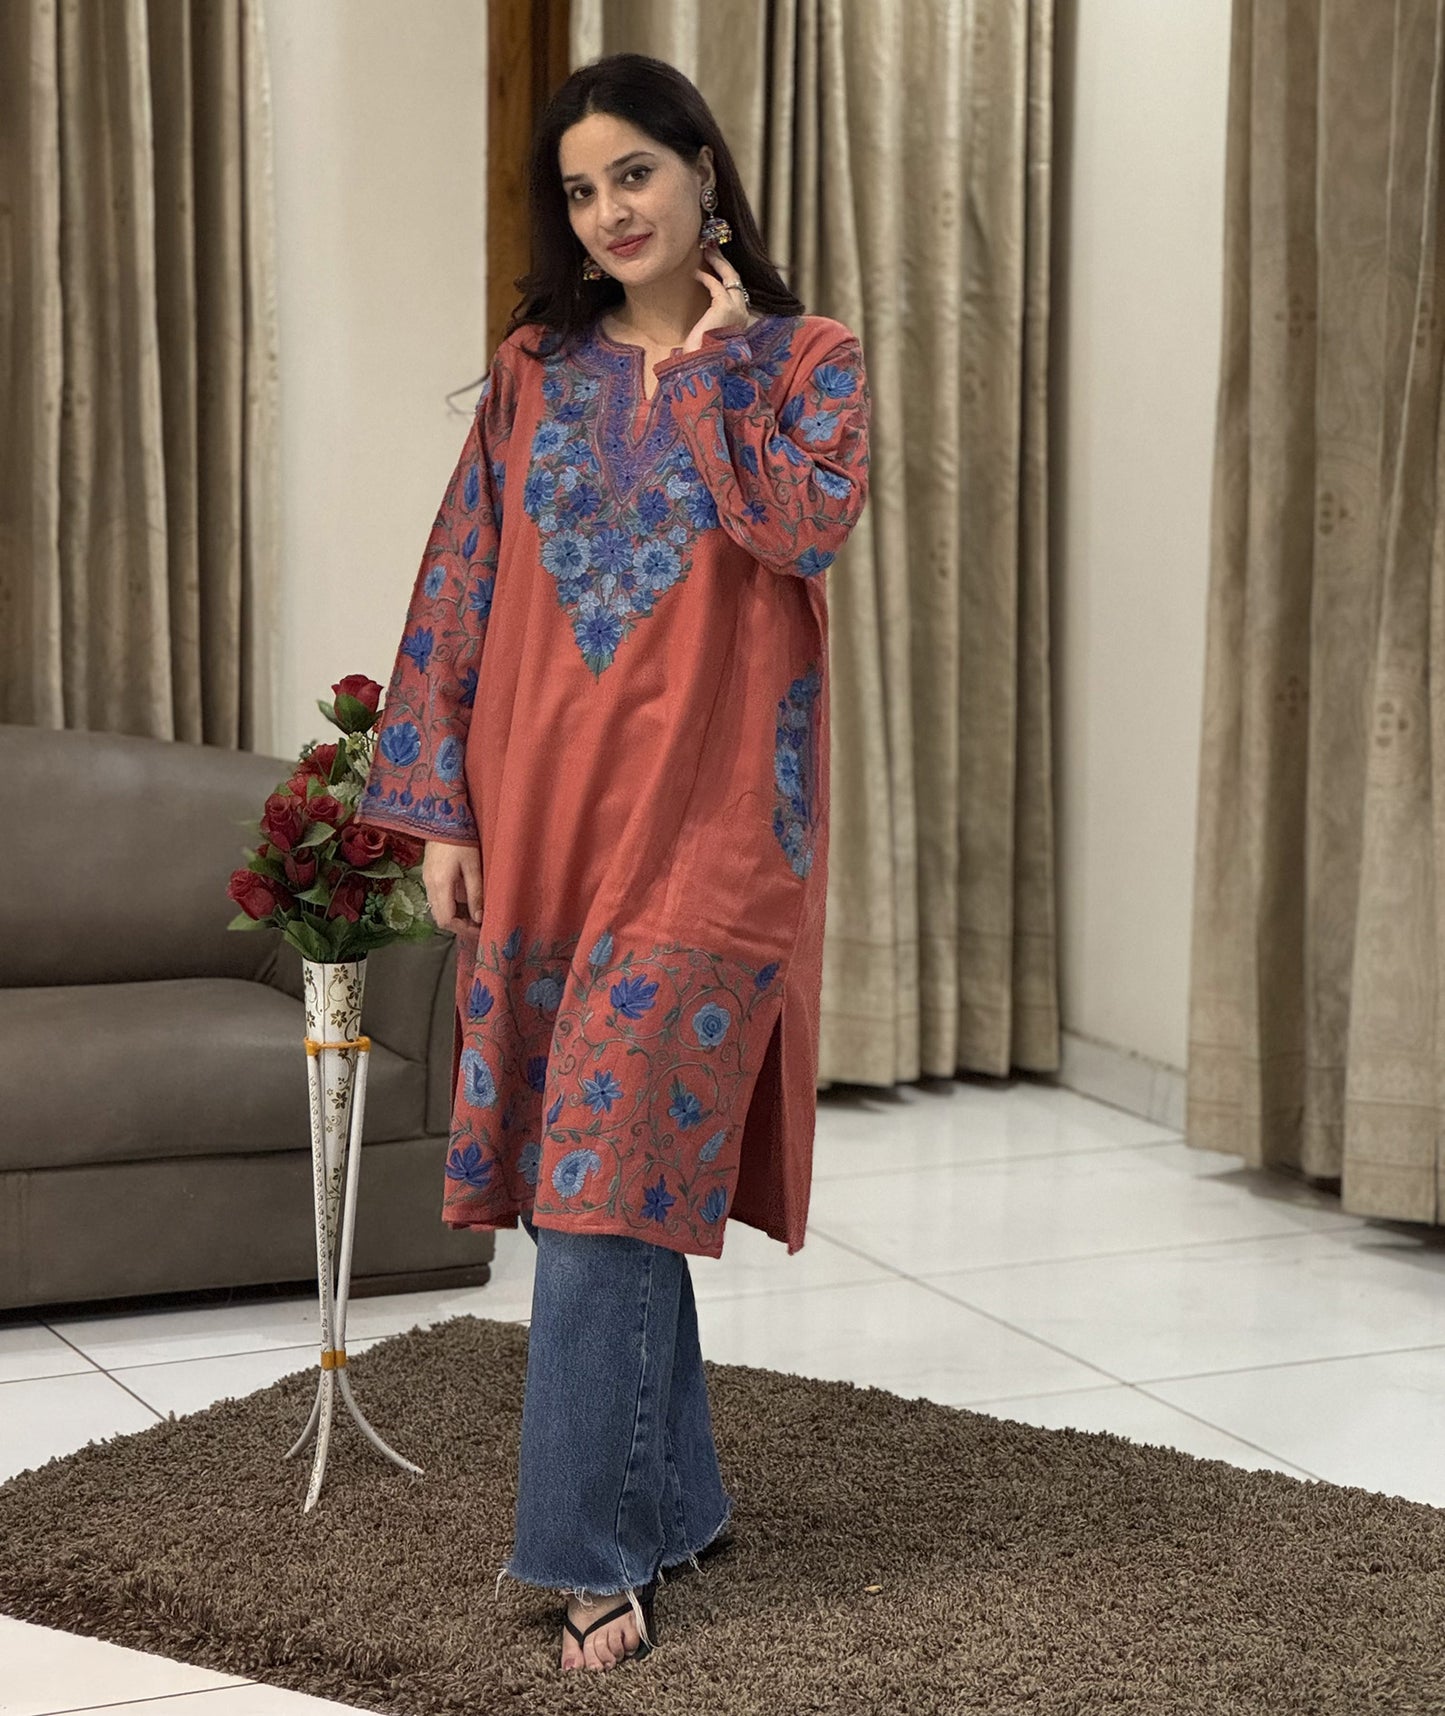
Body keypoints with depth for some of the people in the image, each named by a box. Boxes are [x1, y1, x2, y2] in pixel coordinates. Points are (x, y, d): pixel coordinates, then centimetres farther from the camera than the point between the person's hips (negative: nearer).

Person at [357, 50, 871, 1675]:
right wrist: (440, 814, 2)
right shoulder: (532, 371, 10)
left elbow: (809, 522, -17)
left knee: (611, 1162, -10)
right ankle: (673, 1498, 22)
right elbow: (457, 596, 8)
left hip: (707, 811, -4)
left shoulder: (803, 360, 3)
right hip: (543, 807, 4)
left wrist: (702, 373, -6)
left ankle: (591, 1546, -6)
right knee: (595, 1159, 8)